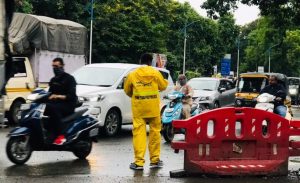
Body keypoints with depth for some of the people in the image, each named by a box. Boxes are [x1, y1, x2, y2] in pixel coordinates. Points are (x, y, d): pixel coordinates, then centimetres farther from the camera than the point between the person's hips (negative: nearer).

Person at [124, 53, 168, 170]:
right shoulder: (155, 73, 0)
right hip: (153, 108, 0)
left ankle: (139, 162, -5)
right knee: (154, 132, 11)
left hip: (138, 108, 0)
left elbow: (127, 90, 11)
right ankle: (155, 160, 17)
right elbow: (163, 86, 10)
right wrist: (165, 81, 31)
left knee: (139, 133, -1)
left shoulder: (132, 74, 1)